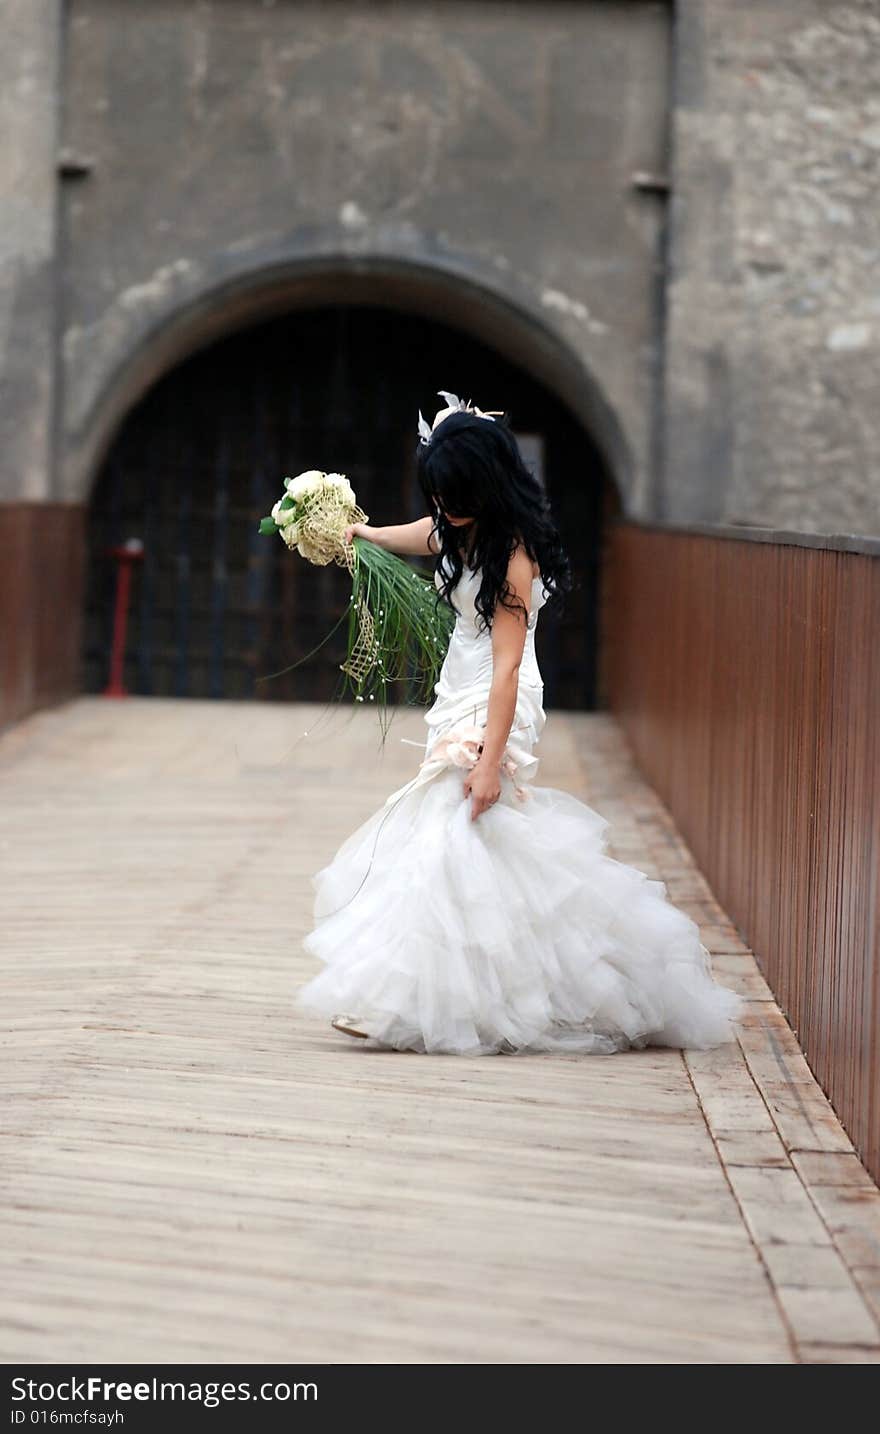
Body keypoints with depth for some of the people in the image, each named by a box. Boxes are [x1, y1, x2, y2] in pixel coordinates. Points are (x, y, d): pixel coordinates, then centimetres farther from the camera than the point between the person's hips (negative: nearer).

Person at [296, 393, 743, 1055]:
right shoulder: (460, 530, 6)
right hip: (460, 699, 9)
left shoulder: (513, 553, -19)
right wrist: (362, 532, 46)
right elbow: (422, 535, 33)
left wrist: (490, 758, -26)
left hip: (495, 710, -9)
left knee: (466, 838, -15)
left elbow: (507, 665, -23)